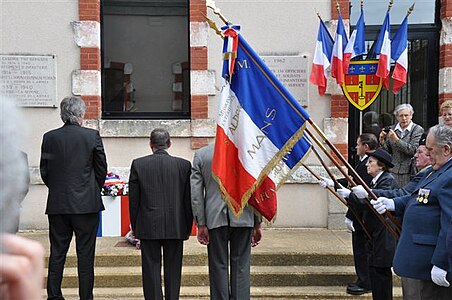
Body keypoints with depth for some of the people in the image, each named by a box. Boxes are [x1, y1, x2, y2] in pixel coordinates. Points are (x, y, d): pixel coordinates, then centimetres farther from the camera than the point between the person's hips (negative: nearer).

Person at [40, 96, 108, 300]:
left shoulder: (49, 137, 1)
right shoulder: (92, 136, -6)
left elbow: (44, 172, 5)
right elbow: (102, 170, -1)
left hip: (57, 205, 3)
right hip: (87, 204, -2)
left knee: (57, 252, 11)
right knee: (85, 254, 4)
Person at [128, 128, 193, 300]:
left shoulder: (138, 164, -3)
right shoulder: (184, 165, -2)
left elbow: (133, 199, 1)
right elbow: (188, 200, 1)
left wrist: (135, 226, 10)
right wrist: (188, 226, 11)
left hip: (148, 227, -1)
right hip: (176, 227, 1)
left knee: (151, 269, 6)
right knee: (173, 269, 11)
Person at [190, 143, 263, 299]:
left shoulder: (201, 154, 1)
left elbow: (195, 192, -2)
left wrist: (201, 224, 2)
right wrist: (257, 224, 5)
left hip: (214, 219, 1)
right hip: (243, 218, 0)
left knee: (218, 266, 9)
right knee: (240, 266, 7)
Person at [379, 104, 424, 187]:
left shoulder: (418, 129, -2)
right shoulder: (391, 129, 10)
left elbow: (413, 150, -13)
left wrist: (396, 139, -19)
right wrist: (382, 141, -7)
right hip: (393, 171, 3)